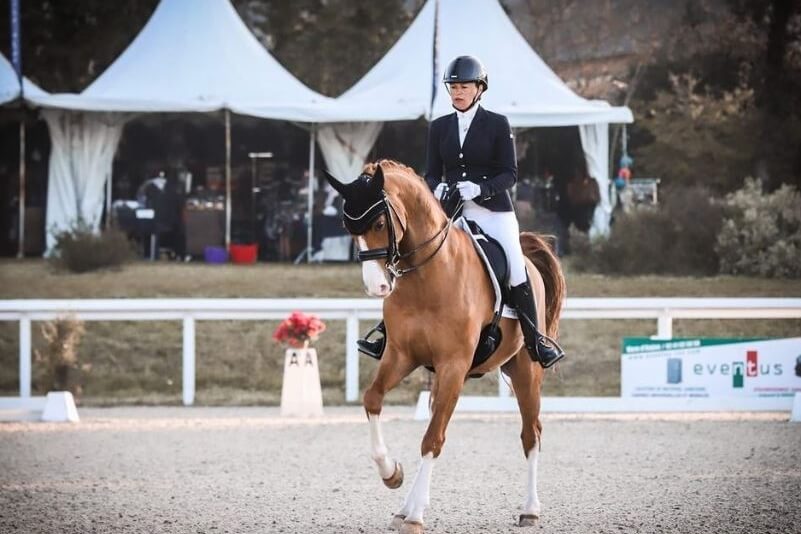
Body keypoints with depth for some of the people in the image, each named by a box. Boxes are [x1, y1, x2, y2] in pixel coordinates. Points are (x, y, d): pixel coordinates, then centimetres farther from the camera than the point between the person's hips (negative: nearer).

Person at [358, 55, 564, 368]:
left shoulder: (497, 125, 1)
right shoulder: (439, 127, 11)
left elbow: (510, 174, -2)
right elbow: (431, 173, 11)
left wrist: (480, 188, -20)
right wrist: (437, 188, -13)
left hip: (492, 210, -3)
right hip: (450, 211, 3)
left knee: (516, 271, -15)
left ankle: (536, 342, -6)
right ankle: (387, 334, -5)